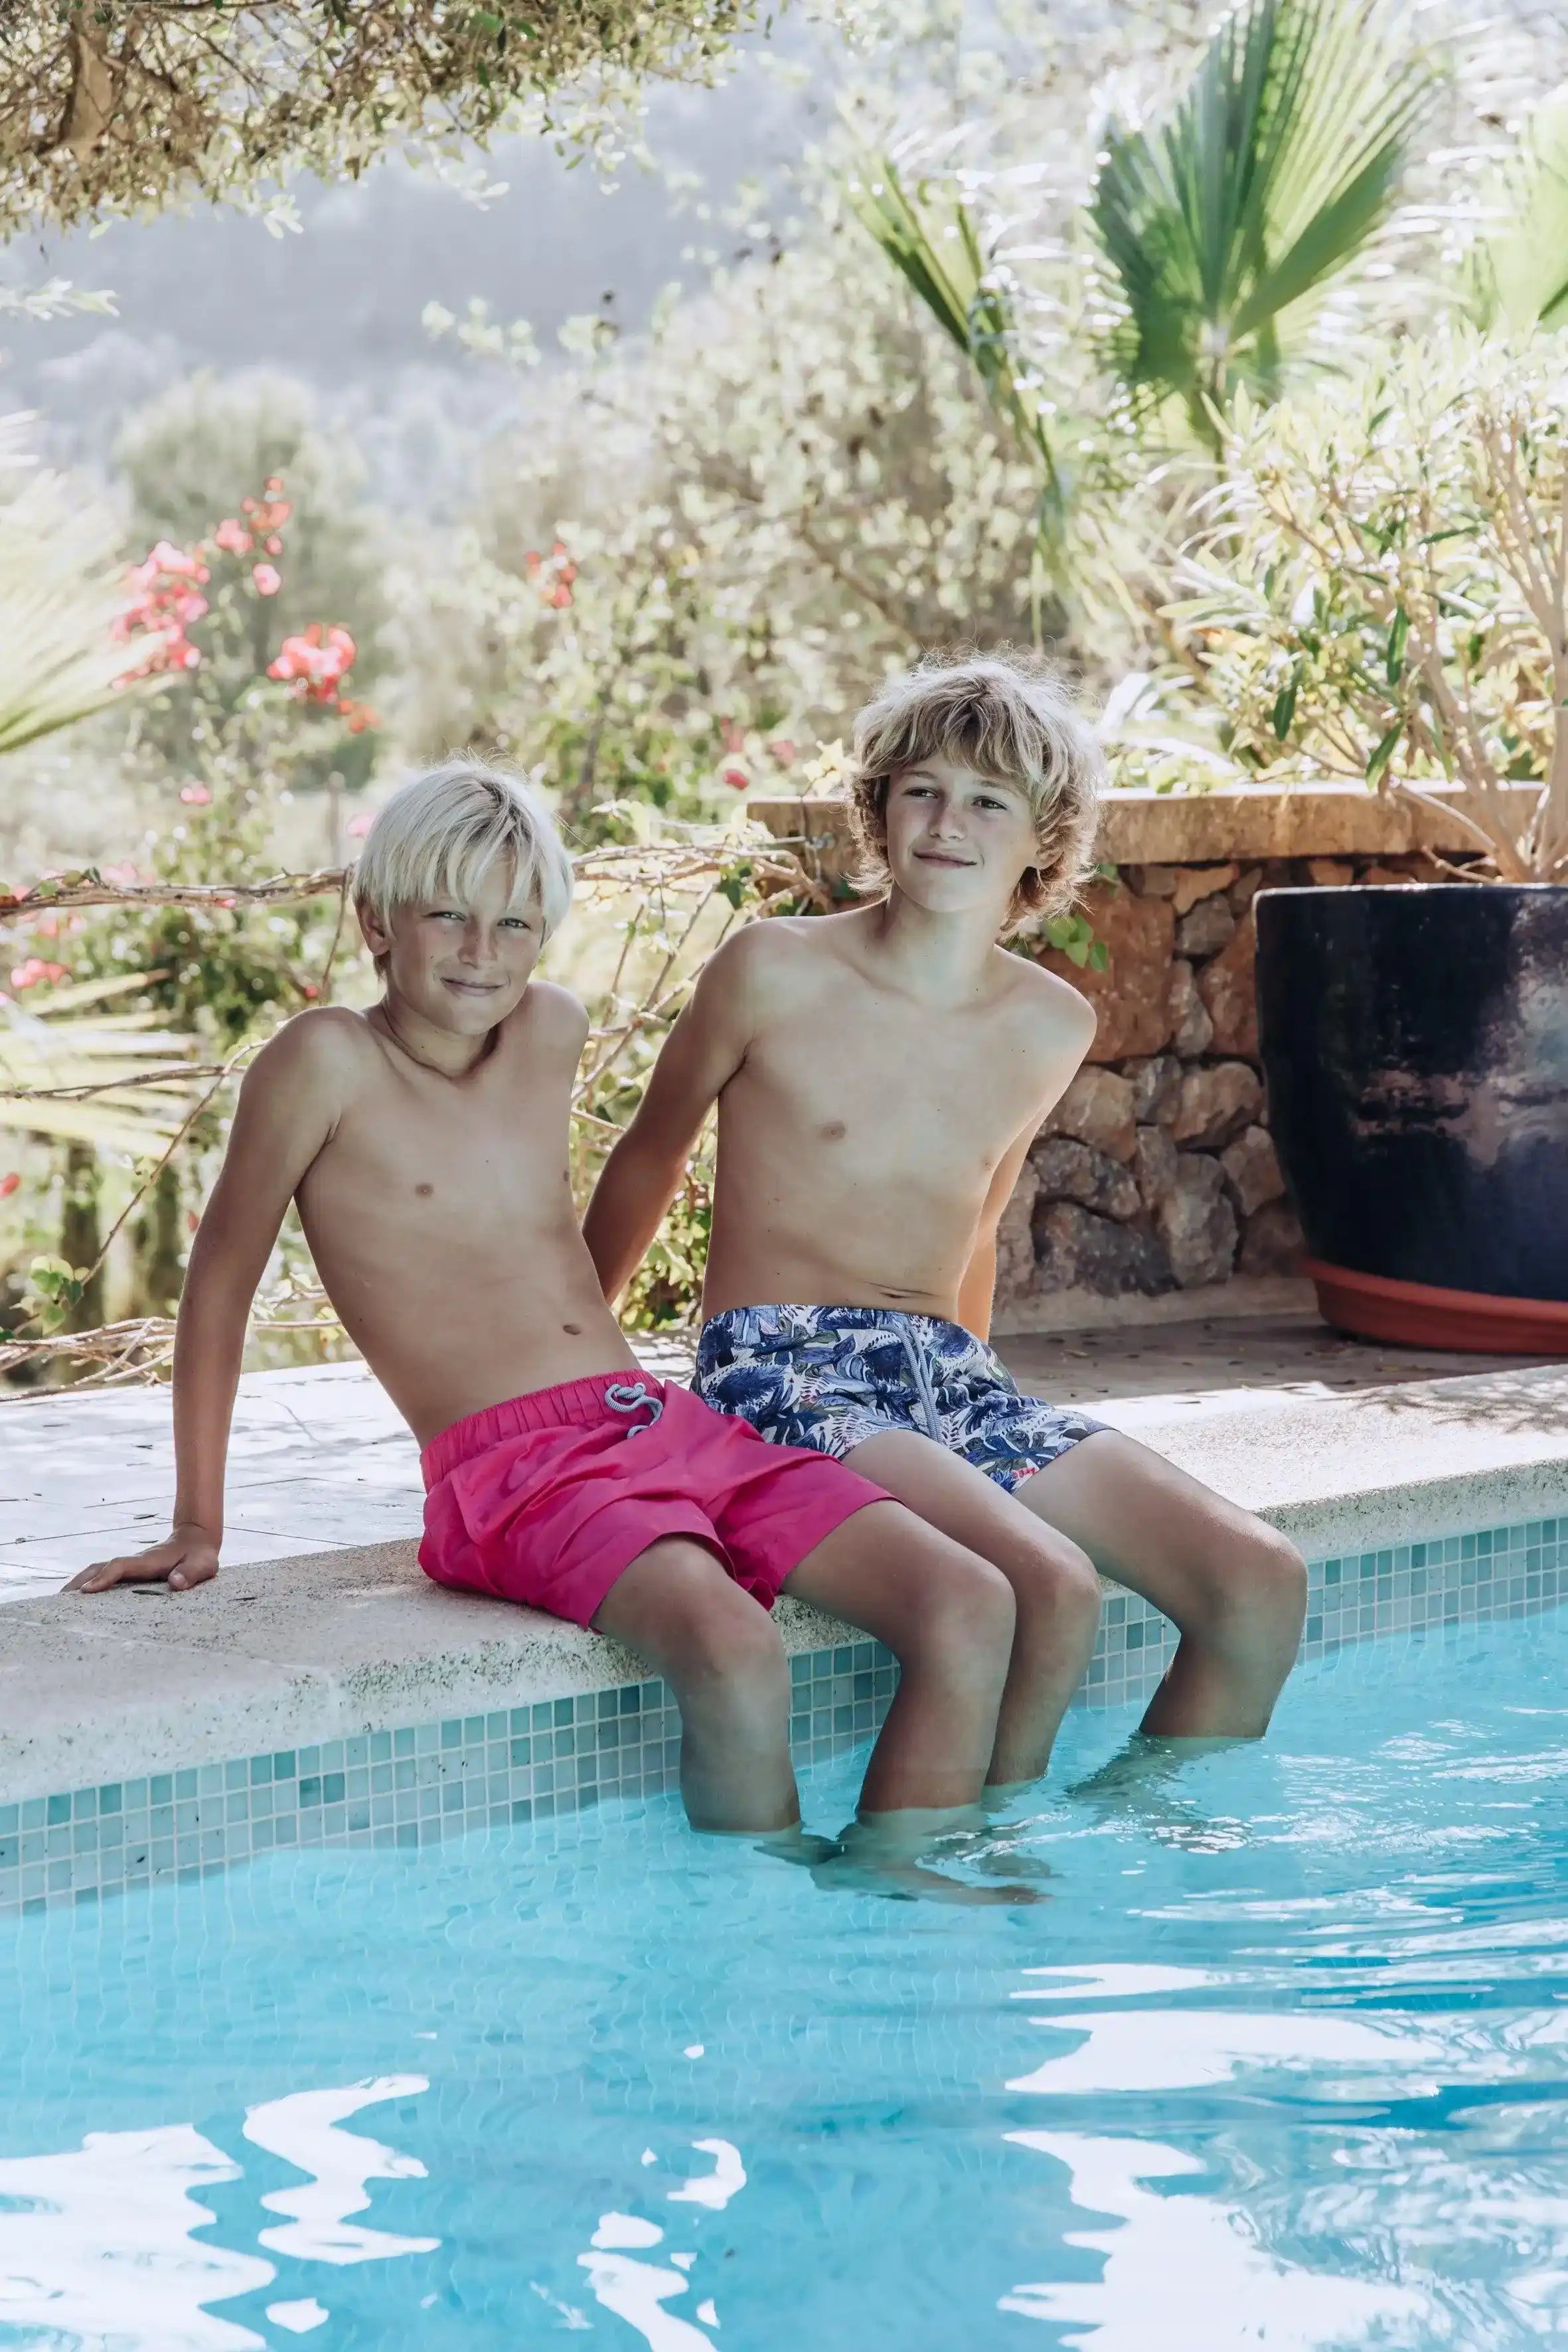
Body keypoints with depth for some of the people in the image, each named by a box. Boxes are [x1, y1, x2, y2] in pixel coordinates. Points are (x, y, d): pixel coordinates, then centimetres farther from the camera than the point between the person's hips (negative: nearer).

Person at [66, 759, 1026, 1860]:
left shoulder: (553, 1030, 15)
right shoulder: (328, 1058, -3)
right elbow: (221, 1280, 3)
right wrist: (198, 1529, 5)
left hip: (675, 1423, 7)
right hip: (511, 1472, -7)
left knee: (972, 1606, -14)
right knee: (734, 1651, -36)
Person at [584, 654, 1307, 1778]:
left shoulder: (1053, 1028, 9)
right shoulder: (775, 971, -4)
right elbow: (650, 1156, 10)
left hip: (952, 1379, 6)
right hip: (784, 1376, -6)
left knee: (1262, 1582, -12)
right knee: (1052, 1591, -31)